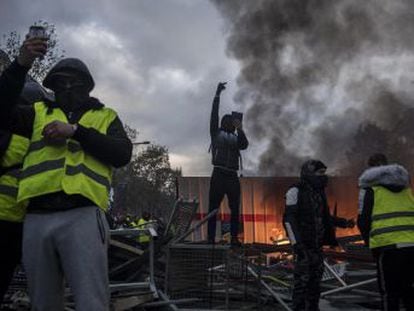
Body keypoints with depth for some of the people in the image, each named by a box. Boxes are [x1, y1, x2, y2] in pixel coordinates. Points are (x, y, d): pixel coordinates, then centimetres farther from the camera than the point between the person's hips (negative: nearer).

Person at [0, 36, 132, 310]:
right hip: (37, 217, 3)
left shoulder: (106, 117, 18)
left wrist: (76, 131, -6)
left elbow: (122, 154, 2)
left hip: (82, 215, -2)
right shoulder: (40, 112, 23)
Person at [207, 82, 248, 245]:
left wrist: (240, 129, -12)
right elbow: (214, 114, 1)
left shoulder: (236, 138, 17)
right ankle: (211, 238, -2)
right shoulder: (216, 133, 8)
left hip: (232, 177, 4)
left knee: (235, 209, 3)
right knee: (213, 209, -4)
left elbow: (244, 145, -3)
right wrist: (217, 94, -2)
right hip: (218, 175, -4)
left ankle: (234, 238, 8)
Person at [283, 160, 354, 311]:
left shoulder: (319, 192, 13)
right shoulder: (296, 192, -11)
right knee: (302, 281, -7)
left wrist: (344, 223, 11)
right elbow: (289, 219, -16)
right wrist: (296, 243, -23)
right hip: (303, 246, -8)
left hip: (317, 246, 8)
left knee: (315, 281, 11)